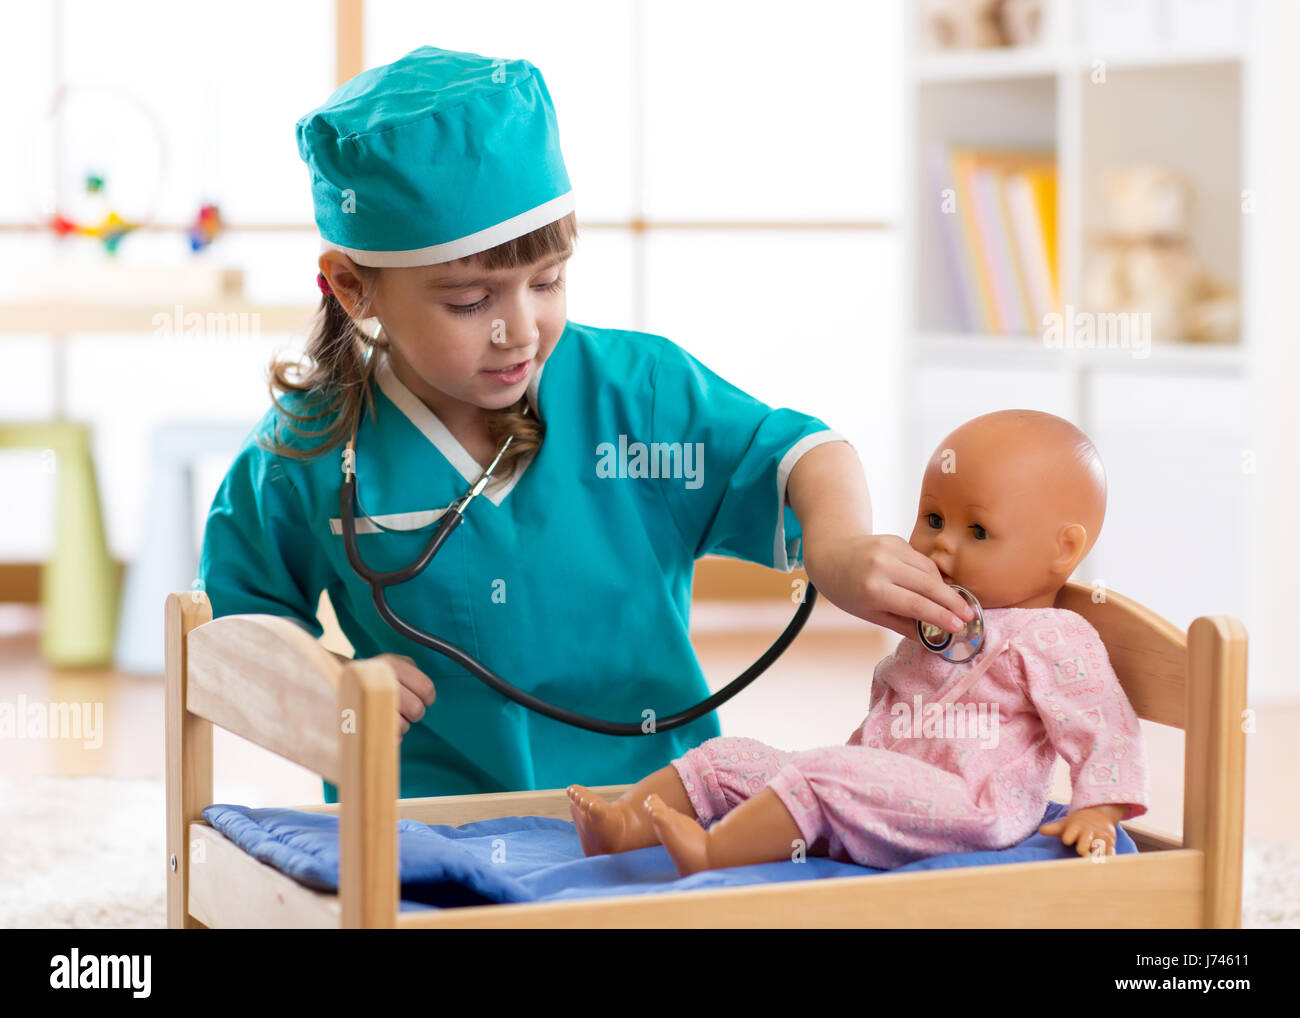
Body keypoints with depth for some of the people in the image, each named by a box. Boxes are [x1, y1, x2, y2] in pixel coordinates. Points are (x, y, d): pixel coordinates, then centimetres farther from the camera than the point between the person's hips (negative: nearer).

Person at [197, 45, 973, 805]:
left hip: (655, 793, 1)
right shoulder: (310, 452, -1)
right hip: (427, 820, 0)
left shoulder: (637, 391, -2)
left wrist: (838, 546, -18)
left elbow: (798, 455, 3)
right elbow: (239, 609, 13)